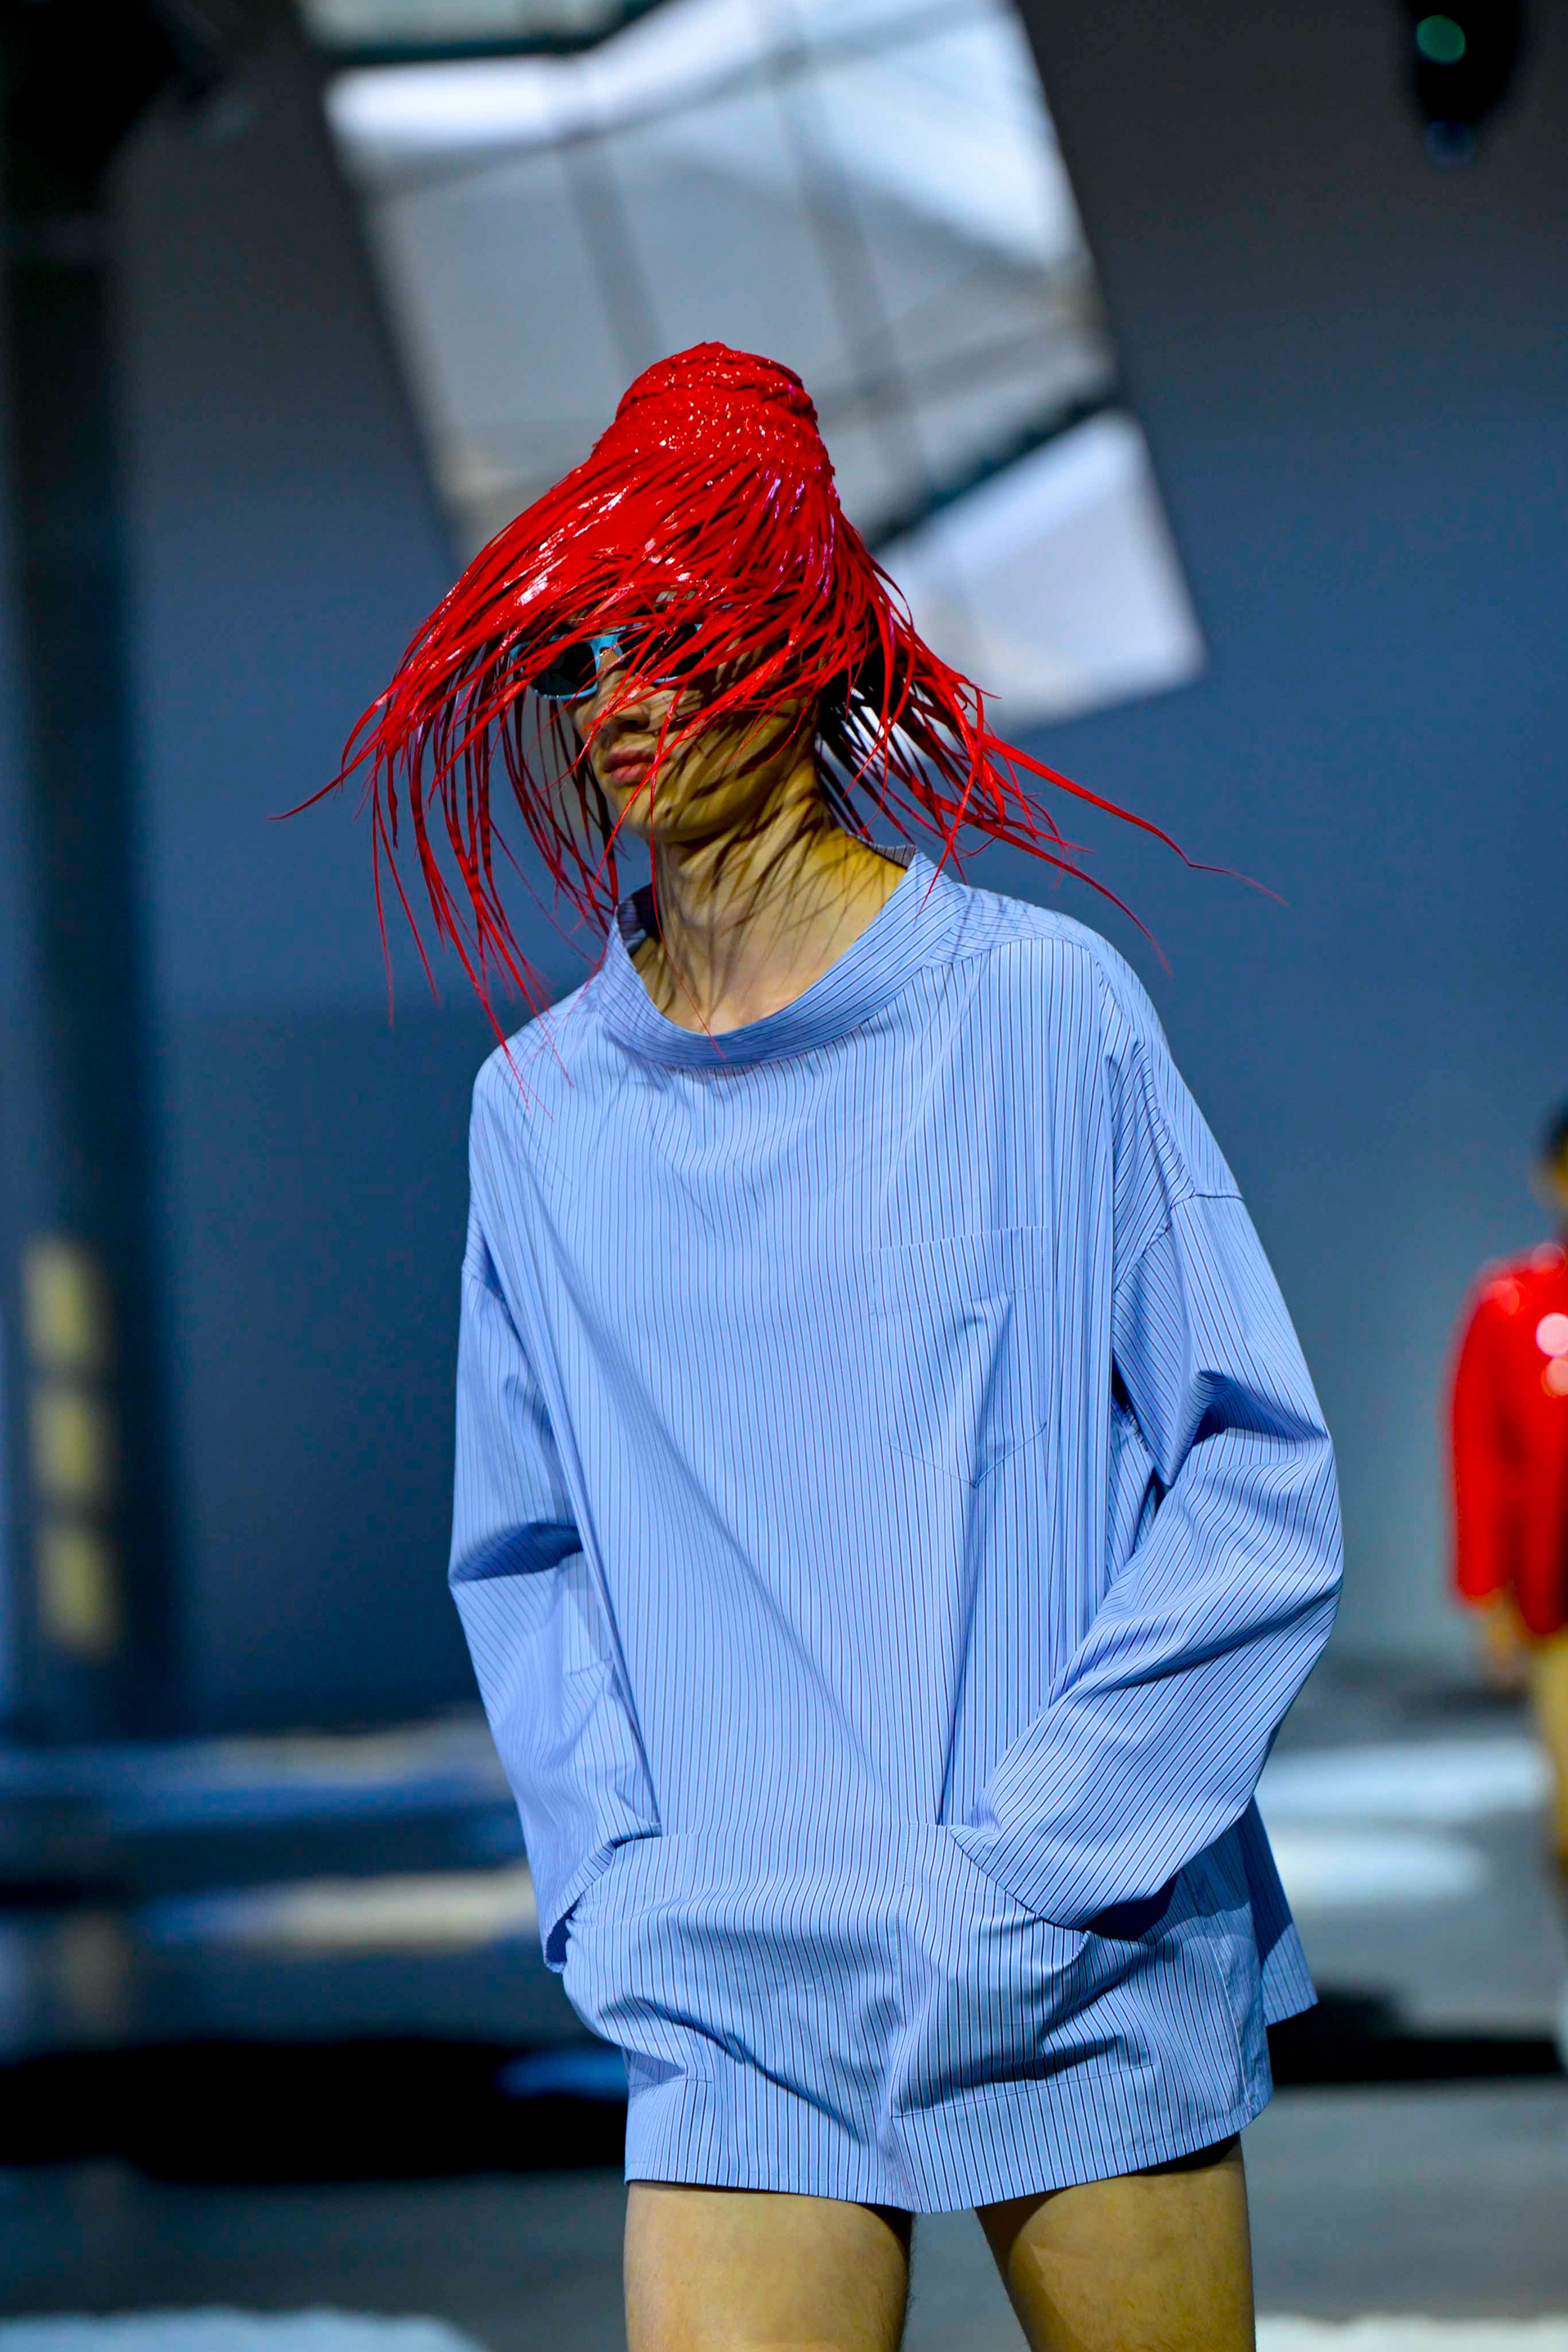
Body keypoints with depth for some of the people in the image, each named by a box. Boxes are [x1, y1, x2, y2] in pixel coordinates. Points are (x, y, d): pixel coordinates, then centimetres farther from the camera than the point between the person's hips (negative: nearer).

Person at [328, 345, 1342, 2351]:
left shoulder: (1044, 1010, -2)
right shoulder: (544, 1109, 8)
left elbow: (1262, 1485, -3)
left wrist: (1024, 1856, -10)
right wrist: (623, 1893, 1)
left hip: (1094, 1975, -2)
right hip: (740, 2000, 2)